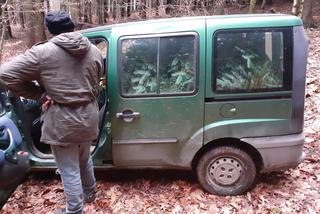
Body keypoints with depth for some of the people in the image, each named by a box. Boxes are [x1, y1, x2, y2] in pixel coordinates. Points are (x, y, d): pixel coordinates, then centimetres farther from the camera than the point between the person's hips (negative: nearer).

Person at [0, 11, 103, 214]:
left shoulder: (43, 52, -12)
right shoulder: (94, 51, 1)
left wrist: (41, 95, -6)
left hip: (62, 121, -5)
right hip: (88, 116, 5)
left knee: (69, 170, 11)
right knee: (85, 159, 28)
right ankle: (90, 192, 50)